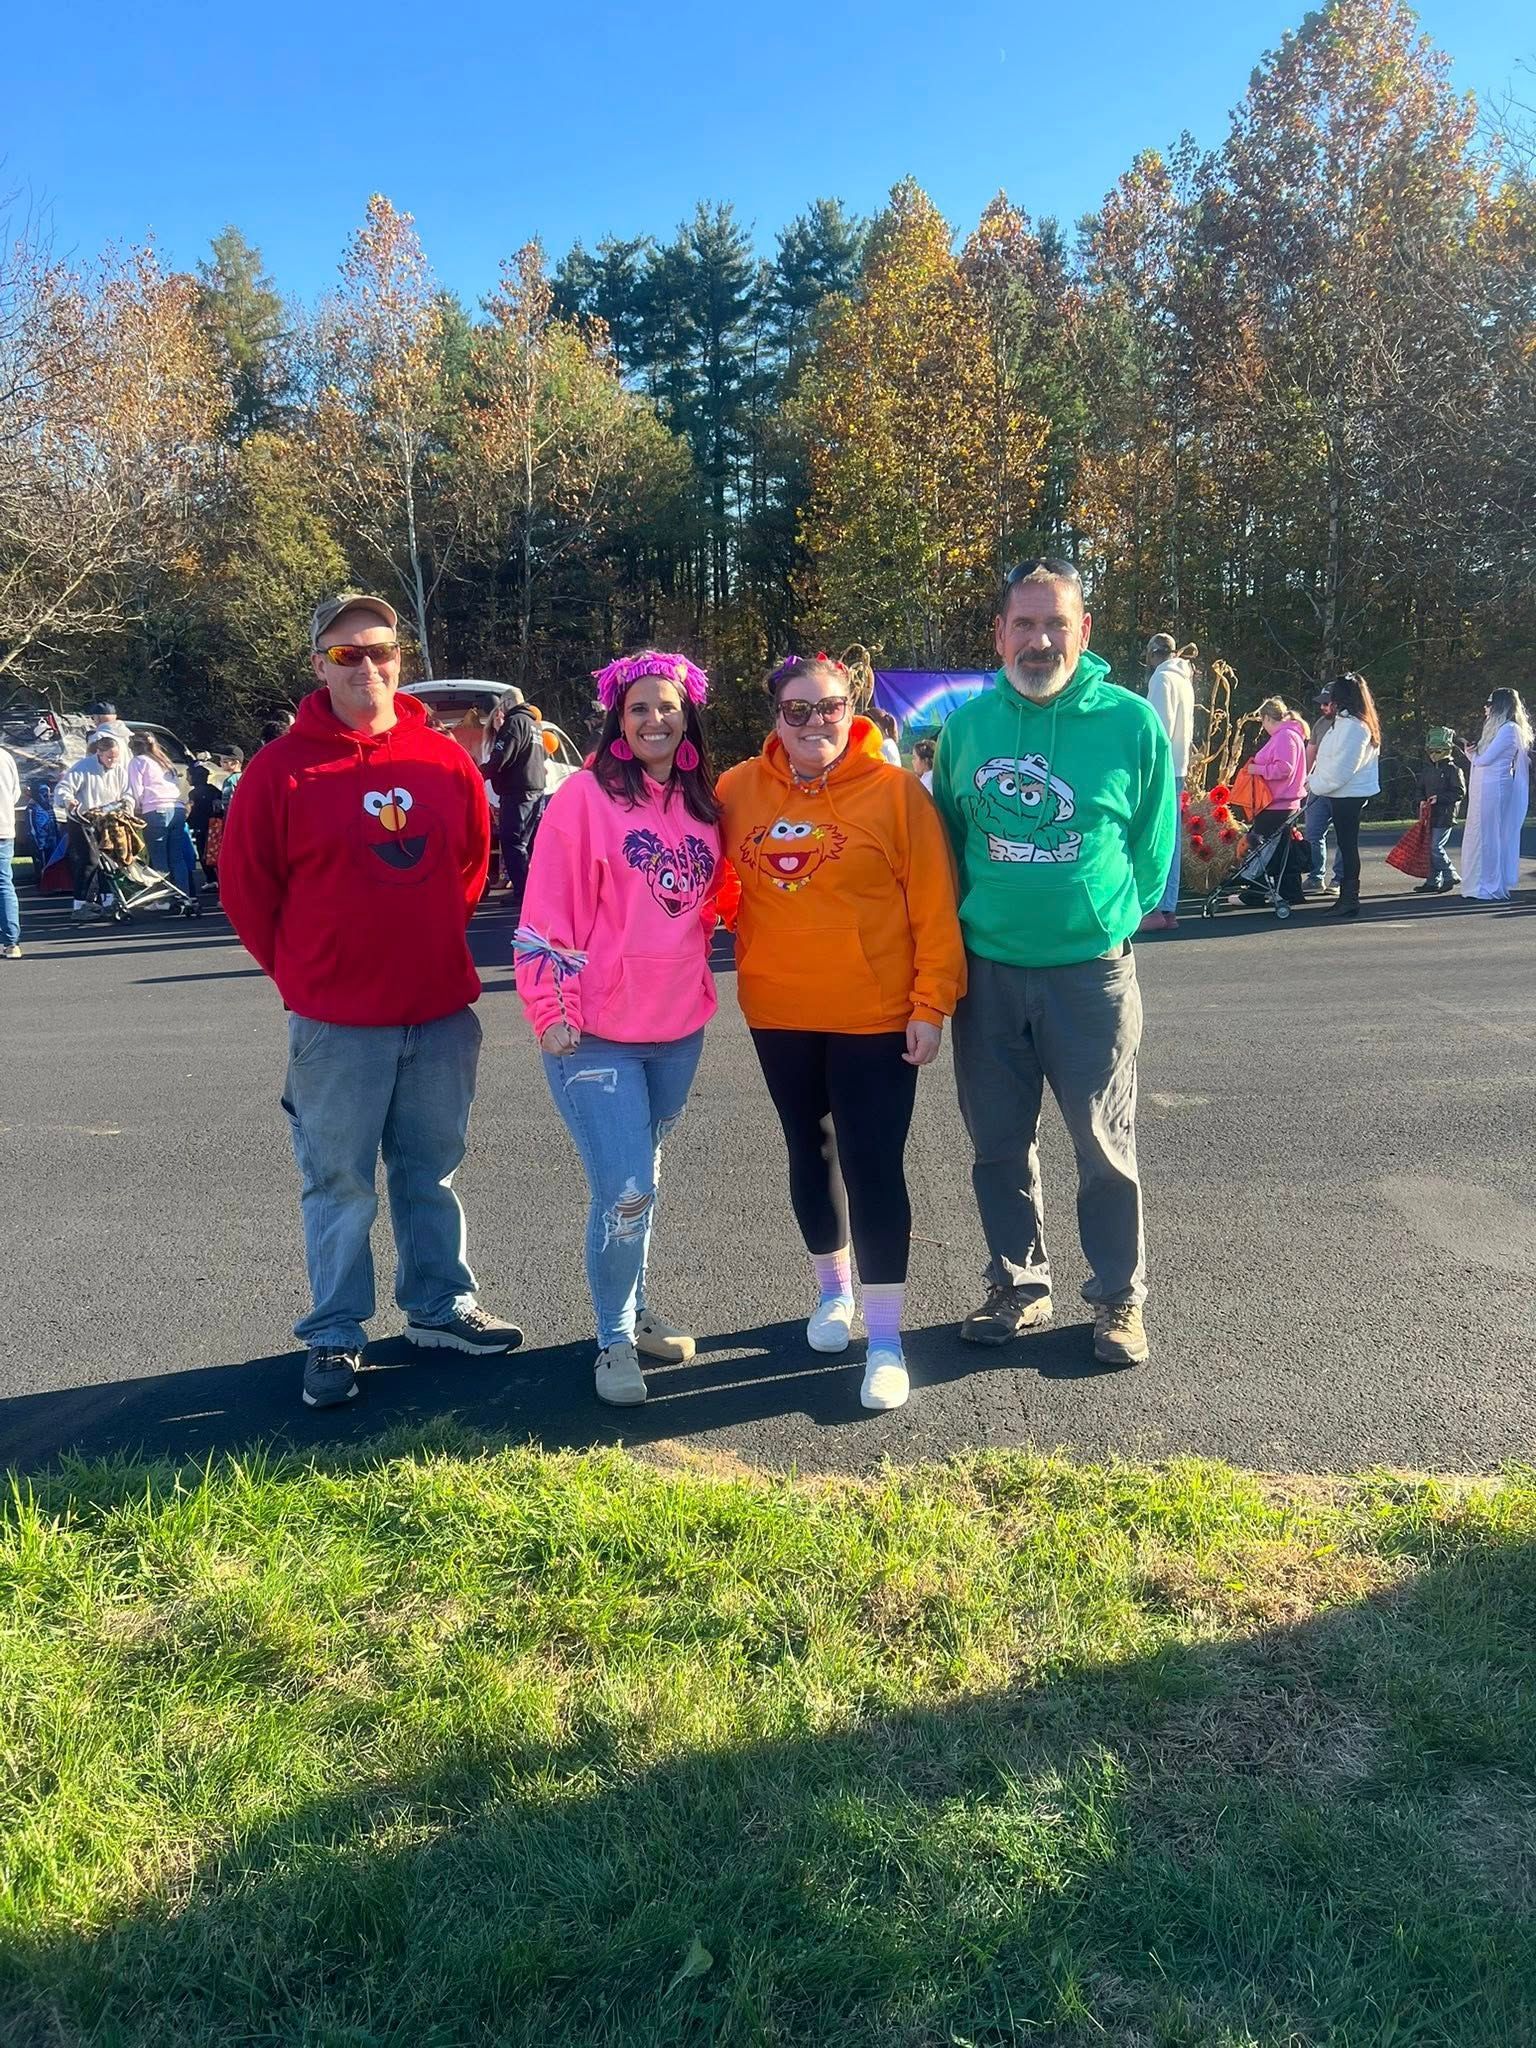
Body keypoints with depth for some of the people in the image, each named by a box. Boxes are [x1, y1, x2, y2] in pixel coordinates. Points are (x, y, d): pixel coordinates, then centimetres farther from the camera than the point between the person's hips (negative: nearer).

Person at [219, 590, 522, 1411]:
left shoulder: (445, 760, 1)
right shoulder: (283, 768, -8)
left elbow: (473, 859, 14)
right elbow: (245, 884, -2)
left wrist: (436, 942, 12)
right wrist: (304, 973, 3)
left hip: (441, 1012, 3)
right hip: (336, 1023, -3)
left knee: (431, 1172, 16)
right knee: (339, 1184, 7)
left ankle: (440, 1308, 31)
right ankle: (334, 1338, 20)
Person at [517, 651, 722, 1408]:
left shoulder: (701, 804, 7)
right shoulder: (587, 795, -9)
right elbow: (547, 911, -11)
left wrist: (692, 981, 11)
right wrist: (554, 1010, -13)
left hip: (678, 1026, 5)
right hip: (597, 1031, -5)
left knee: (642, 1181, 18)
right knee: (624, 1191, -7)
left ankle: (634, 1310, 35)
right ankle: (616, 1339, 12)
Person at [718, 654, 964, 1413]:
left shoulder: (894, 790, -9)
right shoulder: (740, 790, 0)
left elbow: (933, 902, -9)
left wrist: (931, 1003, -11)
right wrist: (748, 960, 3)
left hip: (875, 1014, -4)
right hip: (779, 1011, 4)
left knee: (872, 1163, -3)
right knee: (809, 1151, 17)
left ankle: (885, 1336, 7)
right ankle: (834, 1290, 37)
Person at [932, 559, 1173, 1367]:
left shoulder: (1132, 722, -5)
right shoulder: (967, 723, 2)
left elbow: (1152, 847, 5)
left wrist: (1109, 918, 6)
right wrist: (978, 917, 11)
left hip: (1091, 971, -3)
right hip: (986, 970, 3)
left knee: (1104, 1146, 5)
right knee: (999, 1144, 12)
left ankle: (1119, 1297, 23)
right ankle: (1018, 1285, 30)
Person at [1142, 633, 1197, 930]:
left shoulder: (1162, 678, -8)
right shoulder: (1184, 680, 19)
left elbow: (1160, 727, -16)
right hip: (1177, 769, 9)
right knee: (1171, 841, 9)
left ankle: (1156, 909, -11)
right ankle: (1168, 909, 13)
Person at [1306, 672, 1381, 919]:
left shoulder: (1352, 726, -19)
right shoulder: (1347, 722, 14)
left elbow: (1341, 768, -21)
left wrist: (1316, 785, -10)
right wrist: (1314, 779, 11)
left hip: (1347, 794, -10)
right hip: (1344, 793, 10)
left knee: (1347, 845, -5)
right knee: (1346, 844, 13)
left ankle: (1349, 898, -1)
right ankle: (1347, 896, 20)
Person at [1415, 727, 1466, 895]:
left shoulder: (1454, 770, -8)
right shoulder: (1428, 770, 13)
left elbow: (1460, 793, -11)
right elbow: (1421, 788, 22)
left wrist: (1439, 798, -18)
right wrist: (1422, 800, 2)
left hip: (1445, 815, -7)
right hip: (1430, 815, 7)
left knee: (1437, 847, -12)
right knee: (1431, 848, 9)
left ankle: (1451, 876, 2)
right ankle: (1433, 882, 14)